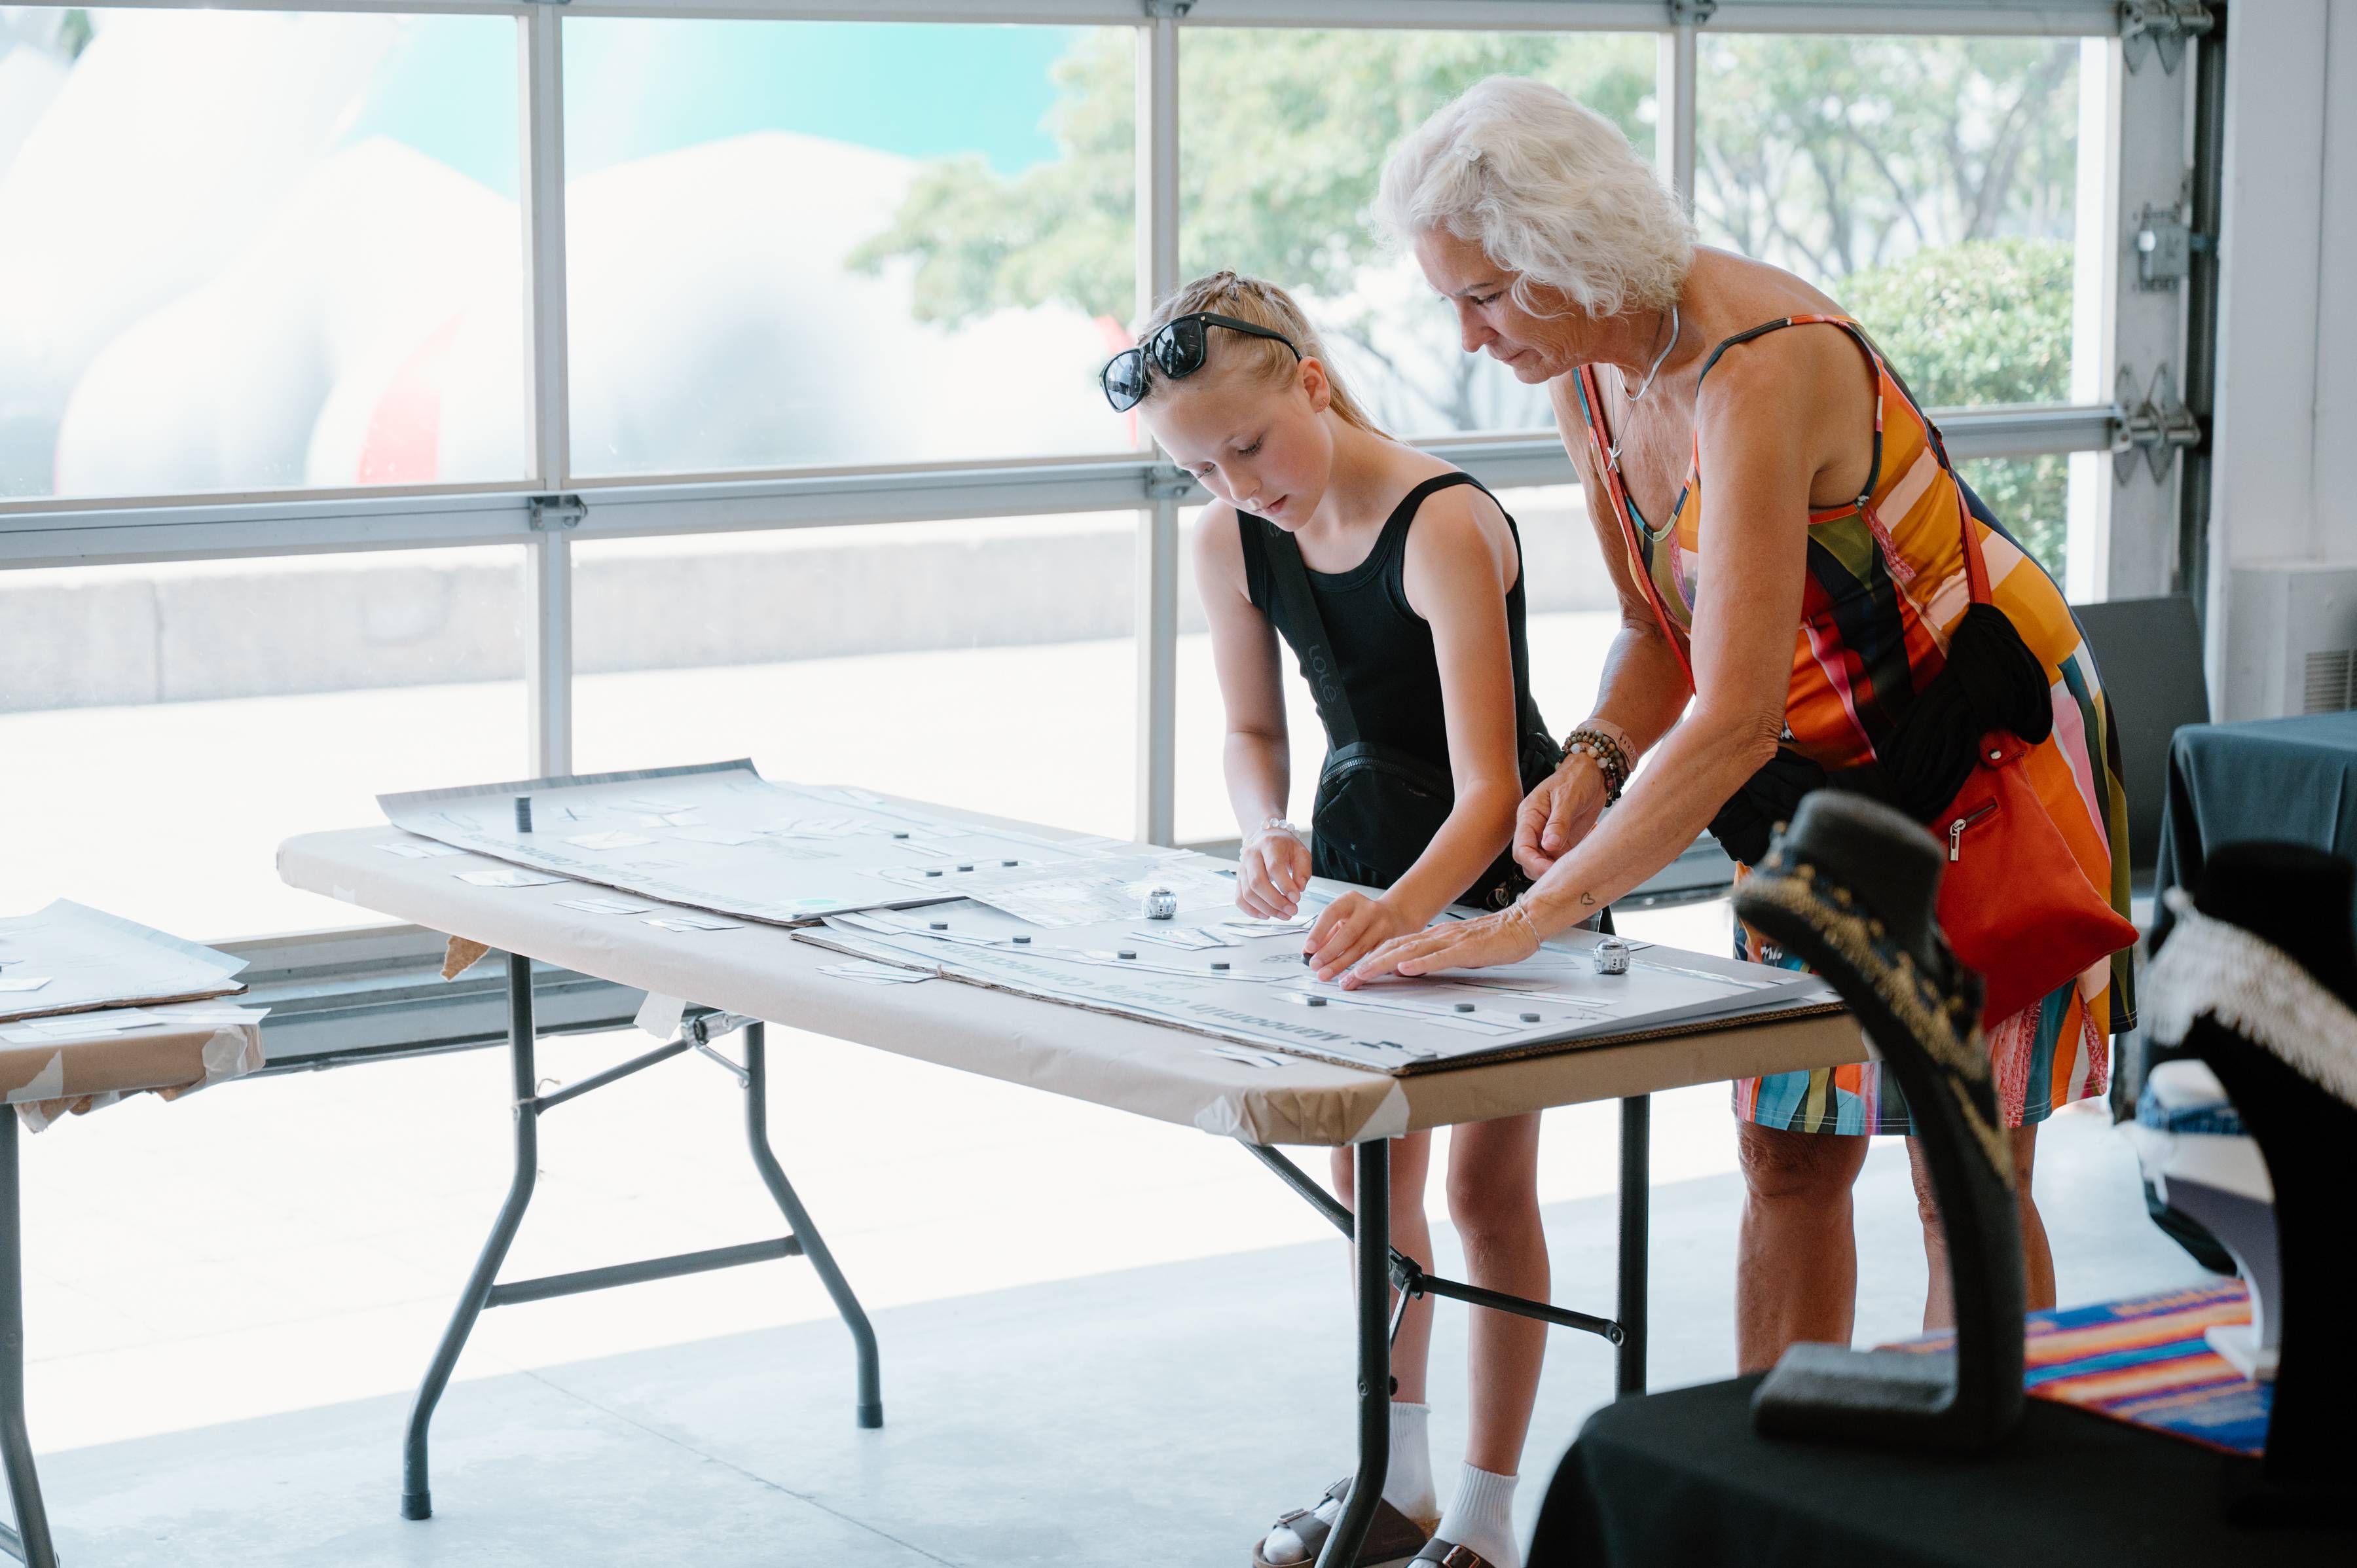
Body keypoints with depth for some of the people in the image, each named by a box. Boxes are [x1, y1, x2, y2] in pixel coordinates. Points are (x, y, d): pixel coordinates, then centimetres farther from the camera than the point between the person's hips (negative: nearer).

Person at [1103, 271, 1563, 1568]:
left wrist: (1403, 908, -56)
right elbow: (1252, 732, 3)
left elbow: (1488, 792, -38)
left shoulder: (1446, 526, -32)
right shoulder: (1229, 542, -13)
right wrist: (1268, 835, -20)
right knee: (1367, 1172, 13)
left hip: (1506, 869, -6)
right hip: (1364, 856, 7)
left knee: (1486, 1183, -1)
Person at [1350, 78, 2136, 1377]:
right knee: (1787, 1163, 8)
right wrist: (1597, 760, -12)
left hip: (1983, 763, -8)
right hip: (1821, 779, 8)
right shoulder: (1585, 371, -5)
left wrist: (1528, 919, -38)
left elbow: (1733, 719, -37)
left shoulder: (1758, 368, -32)